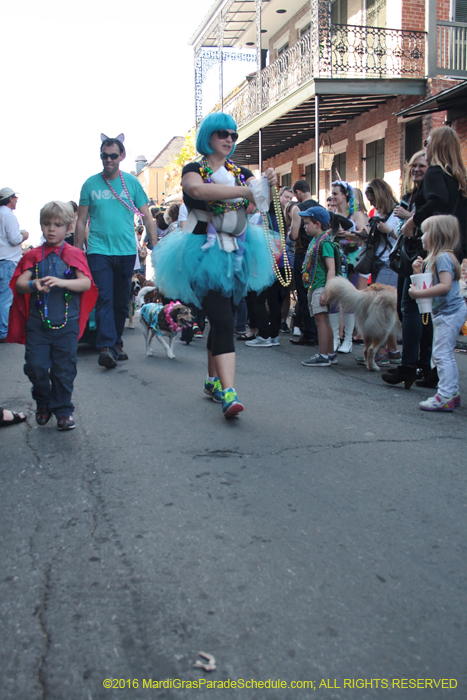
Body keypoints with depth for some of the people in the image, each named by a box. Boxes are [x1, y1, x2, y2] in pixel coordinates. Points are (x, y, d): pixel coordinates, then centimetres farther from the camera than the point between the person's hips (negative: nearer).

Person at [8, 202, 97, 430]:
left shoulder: (74, 255, 4)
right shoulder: (33, 255, 9)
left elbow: (86, 283, -9)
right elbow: (19, 284, 1)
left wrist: (61, 282, -25)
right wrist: (33, 284, -21)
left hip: (67, 323, -1)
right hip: (37, 323, 2)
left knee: (64, 368, 2)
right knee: (35, 366, -3)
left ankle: (63, 410, 18)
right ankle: (43, 402, 24)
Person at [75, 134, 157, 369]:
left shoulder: (132, 182, 5)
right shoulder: (90, 184, 5)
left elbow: (147, 217, 6)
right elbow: (81, 221, 8)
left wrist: (156, 246, -2)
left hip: (126, 251, 2)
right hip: (99, 250, -1)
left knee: (122, 300, 9)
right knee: (104, 298, -11)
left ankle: (116, 343, 22)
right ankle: (106, 346, -16)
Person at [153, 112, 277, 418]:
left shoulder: (240, 172, 12)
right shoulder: (194, 170, -3)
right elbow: (197, 189, -27)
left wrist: (269, 186, -25)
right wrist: (246, 191, -30)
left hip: (236, 253, 6)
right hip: (205, 254, -5)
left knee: (223, 319, 13)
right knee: (222, 321, -17)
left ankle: (213, 380, 29)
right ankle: (228, 392, -21)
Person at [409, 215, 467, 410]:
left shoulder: (443, 257, -16)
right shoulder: (434, 258, 16)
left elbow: (445, 286, -26)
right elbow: (429, 284, 17)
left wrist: (419, 293, -25)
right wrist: (418, 271, 2)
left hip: (449, 312, -11)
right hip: (449, 313, 11)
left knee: (441, 354, -12)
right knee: (446, 355, 16)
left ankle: (445, 397, -12)